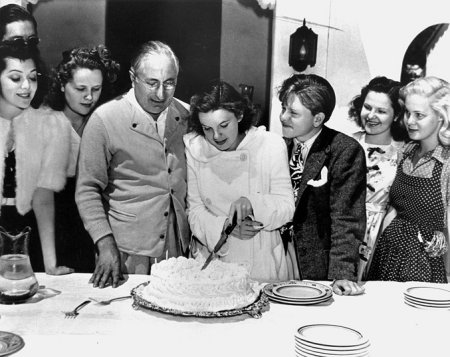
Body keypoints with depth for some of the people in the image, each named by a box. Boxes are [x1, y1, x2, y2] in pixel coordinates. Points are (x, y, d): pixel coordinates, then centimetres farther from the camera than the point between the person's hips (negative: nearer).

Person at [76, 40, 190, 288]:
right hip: (127, 253, -4)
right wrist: (105, 245, -15)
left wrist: (195, 236, 9)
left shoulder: (184, 115, 3)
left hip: (178, 249, 4)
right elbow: (87, 191, -7)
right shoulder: (104, 120, -11)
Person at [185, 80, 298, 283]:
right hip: (211, 257, 1)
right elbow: (194, 209, -4)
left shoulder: (271, 145, -8)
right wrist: (224, 226, -21)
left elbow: (286, 207, -8)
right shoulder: (193, 147, -5)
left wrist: (252, 203, -26)